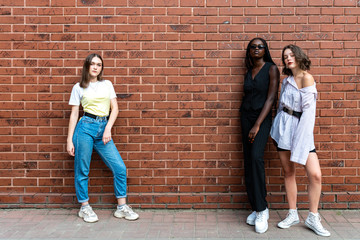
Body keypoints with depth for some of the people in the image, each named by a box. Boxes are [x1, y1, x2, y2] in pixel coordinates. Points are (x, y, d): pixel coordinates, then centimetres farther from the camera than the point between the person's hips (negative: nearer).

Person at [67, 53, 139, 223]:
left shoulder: (107, 84, 14)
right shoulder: (79, 88, 6)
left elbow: (115, 108, 9)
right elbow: (74, 114, 5)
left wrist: (108, 128, -6)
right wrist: (69, 140, 0)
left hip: (104, 129, 3)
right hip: (86, 127, -2)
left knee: (120, 168, -2)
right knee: (82, 170, 3)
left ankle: (122, 207, 11)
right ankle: (84, 208, 20)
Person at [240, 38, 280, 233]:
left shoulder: (272, 69, -5)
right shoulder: (249, 72, 13)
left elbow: (271, 98, -11)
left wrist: (257, 125, -16)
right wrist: (248, 124, 6)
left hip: (262, 117, -5)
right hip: (246, 116, 6)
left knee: (256, 157, -23)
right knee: (248, 161, 1)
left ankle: (262, 210, -15)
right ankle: (255, 208, 9)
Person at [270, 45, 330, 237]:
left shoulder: (306, 78, -8)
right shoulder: (286, 81, 11)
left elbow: (308, 111, -13)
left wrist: (300, 138, -16)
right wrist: (277, 129, 12)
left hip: (302, 129, -5)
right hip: (283, 128, 5)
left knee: (315, 174, -11)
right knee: (288, 172, 7)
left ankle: (313, 218, 6)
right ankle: (292, 215, 19)